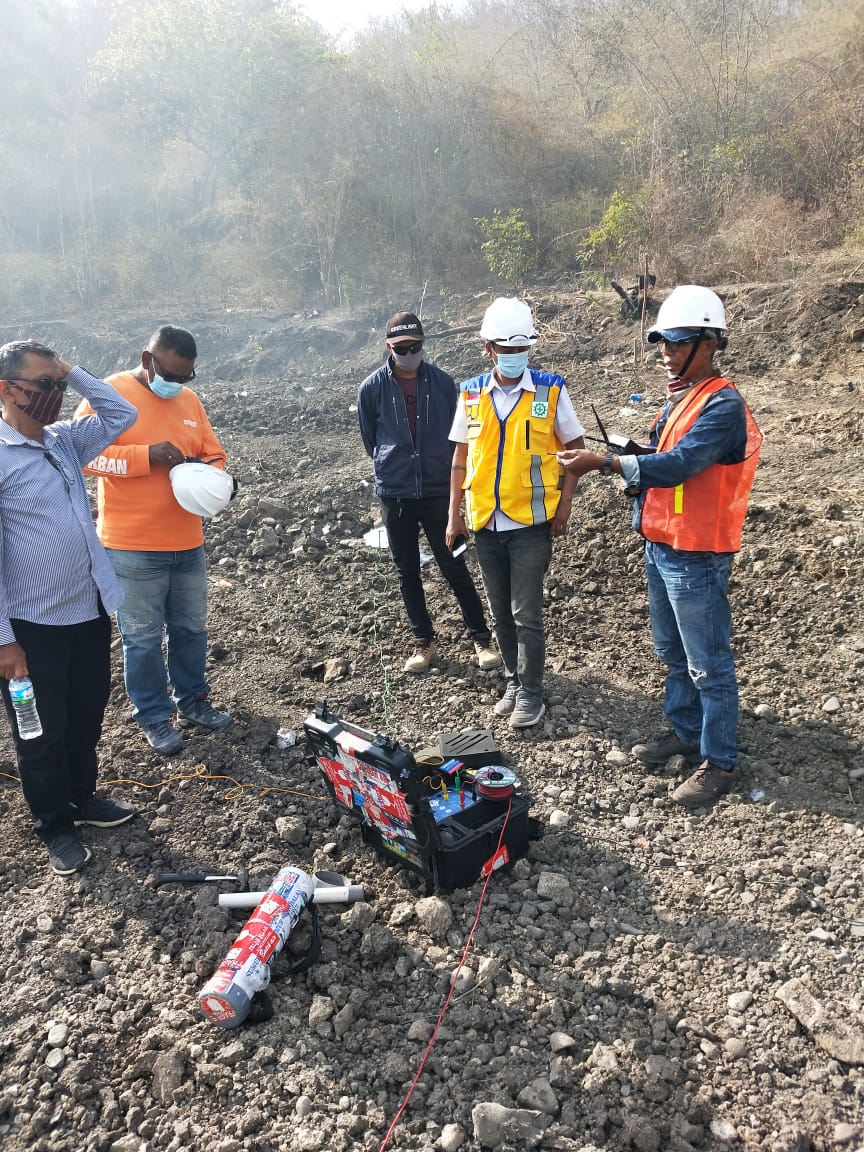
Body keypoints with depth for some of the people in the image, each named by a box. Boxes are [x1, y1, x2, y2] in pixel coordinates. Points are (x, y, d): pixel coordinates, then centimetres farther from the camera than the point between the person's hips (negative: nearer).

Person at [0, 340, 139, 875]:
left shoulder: (65, 441, 4)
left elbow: (122, 414, 12)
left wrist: (71, 371, 0)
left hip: (90, 610, 7)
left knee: (88, 716, 21)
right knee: (43, 732, 12)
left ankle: (83, 796, 42)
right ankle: (56, 825, 30)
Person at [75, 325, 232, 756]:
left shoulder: (189, 399, 8)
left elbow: (214, 455, 13)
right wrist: (148, 456, -25)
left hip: (188, 542, 6)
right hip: (133, 547, -5)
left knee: (191, 627, 17)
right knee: (143, 636, 6)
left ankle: (192, 700, 34)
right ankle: (153, 716, 22)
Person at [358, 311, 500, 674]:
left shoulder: (443, 383, -3)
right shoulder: (372, 388, -4)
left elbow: (457, 434, 7)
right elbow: (370, 440, 8)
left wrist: (441, 470, 10)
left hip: (438, 493, -1)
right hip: (394, 495, 1)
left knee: (454, 567, 3)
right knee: (407, 572, 10)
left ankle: (482, 638, 17)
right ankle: (424, 641, 25)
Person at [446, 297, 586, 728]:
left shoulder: (551, 390, -5)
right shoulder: (471, 394, 2)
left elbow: (574, 447, 2)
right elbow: (460, 456, 10)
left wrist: (564, 504, -6)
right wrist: (454, 514, 7)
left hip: (532, 521, -3)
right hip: (485, 522, 4)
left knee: (526, 612, -1)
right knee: (500, 610, 14)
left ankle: (531, 692, 14)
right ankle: (515, 678, 31)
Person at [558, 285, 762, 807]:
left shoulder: (723, 405, -18)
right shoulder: (678, 398, 12)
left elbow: (680, 463, -28)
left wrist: (605, 463, -30)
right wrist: (639, 481, -2)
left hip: (695, 556, -9)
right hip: (661, 547, 10)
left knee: (708, 663, 3)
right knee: (674, 653, 21)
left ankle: (720, 761, 16)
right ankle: (685, 731, 39)